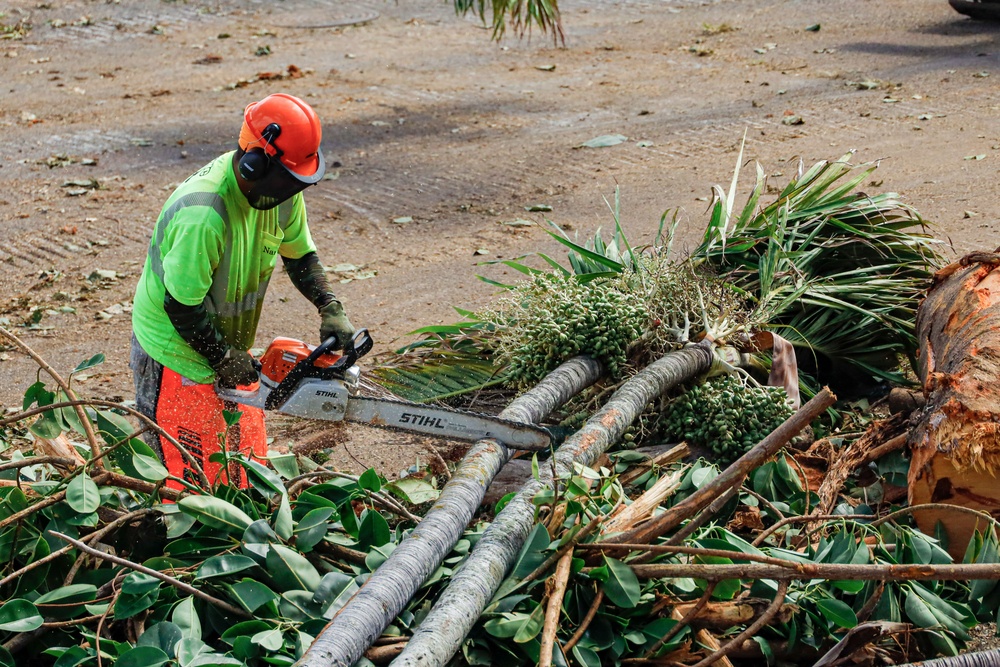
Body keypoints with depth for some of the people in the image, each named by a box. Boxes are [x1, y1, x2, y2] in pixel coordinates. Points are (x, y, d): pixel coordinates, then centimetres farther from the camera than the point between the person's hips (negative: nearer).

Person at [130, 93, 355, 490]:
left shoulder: (279, 190, -9)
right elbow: (181, 305, -27)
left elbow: (300, 255, 8)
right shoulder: (204, 215, -35)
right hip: (178, 356, -8)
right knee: (190, 482, 2)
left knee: (246, 470, 18)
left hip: (229, 350, 8)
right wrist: (224, 359, -14)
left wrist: (331, 311, -5)